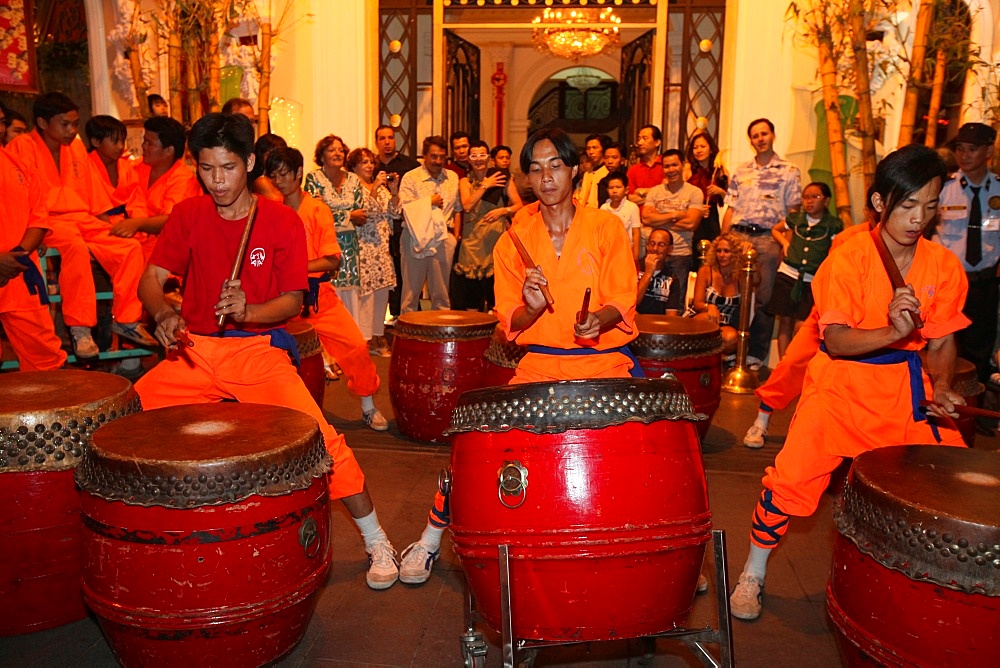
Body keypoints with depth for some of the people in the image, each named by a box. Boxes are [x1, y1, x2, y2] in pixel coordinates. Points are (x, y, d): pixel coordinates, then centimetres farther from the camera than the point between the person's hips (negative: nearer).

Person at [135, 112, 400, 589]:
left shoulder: (282, 221, -1)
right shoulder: (188, 215, 6)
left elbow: (293, 300, -4)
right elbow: (151, 278, 2)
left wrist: (249, 311, -25)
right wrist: (165, 314, -21)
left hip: (260, 350, -3)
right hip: (195, 350, 3)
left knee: (319, 436, -21)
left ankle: (376, 542, -4)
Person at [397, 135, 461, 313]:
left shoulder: (453, 178, 13)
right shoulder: (410, 177, -1)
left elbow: (457, 208, 16)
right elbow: (404, 207, -13)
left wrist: (455, 234, 7)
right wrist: (430, 202, -9)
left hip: (444, 240, 3)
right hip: (416, 239, -3)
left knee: (441, 290, 9)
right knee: (412, 289, 4)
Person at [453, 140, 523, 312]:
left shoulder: (502, 177, 7)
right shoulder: (465, 181, 11)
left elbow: (519, 205, 5)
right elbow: (467, 206, -7)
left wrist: (503, 210, -13)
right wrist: (485, 186, -7)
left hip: (498, 236, -1)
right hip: (473, 239, 1)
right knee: (472, 285, -1)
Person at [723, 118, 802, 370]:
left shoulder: (789, 171, 6)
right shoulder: (741, 172, 16)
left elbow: (793, 212, 2)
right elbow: (730, 209, 14)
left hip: (768, 238, -2)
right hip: (738, 235, 3)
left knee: (764, 299, -2)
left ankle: (755, 355, 6)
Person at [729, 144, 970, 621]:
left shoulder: (945, 267, 0)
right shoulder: (849, 258, -12)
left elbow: (941, 341, 7)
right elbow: (835, 341, -17)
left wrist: (942, 388, -10)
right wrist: (891, 331, -33)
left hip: (906, 385, 4)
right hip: (842, 382, -4)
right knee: (792, 476, -13)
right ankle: (753, 574, 9)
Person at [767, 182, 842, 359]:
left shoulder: (833, 225, 0)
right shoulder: (796, 218, 8)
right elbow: (775, 229, 26)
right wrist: (785, 243, 9)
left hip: (812, 281, -2)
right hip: (787, 275, 3)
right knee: (785, 322, 5)